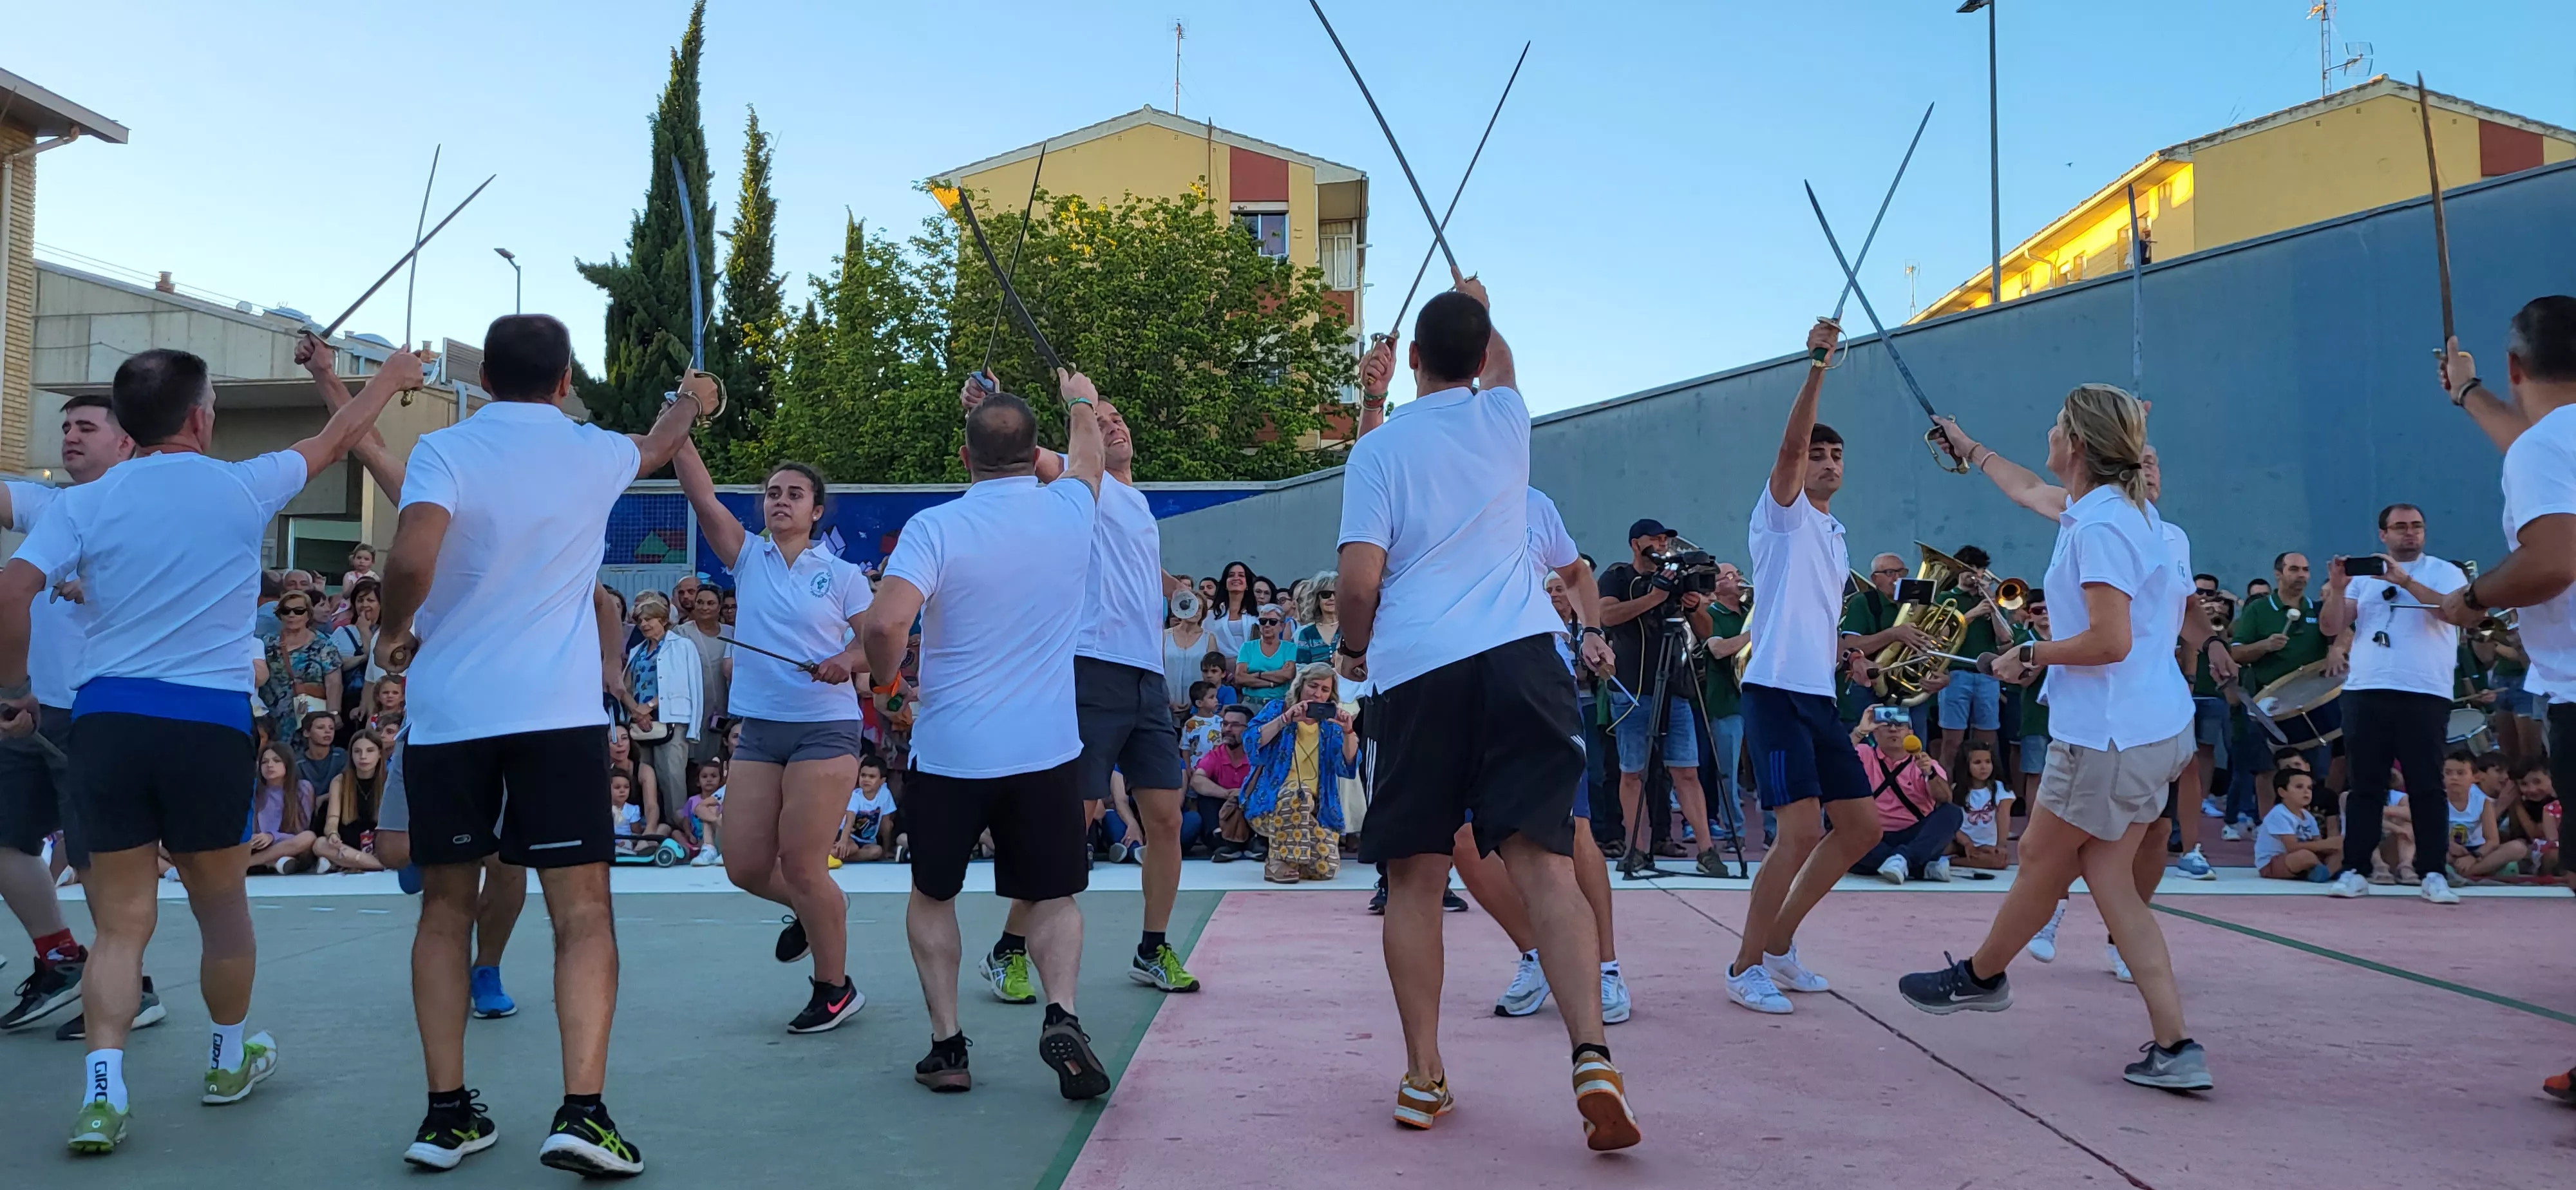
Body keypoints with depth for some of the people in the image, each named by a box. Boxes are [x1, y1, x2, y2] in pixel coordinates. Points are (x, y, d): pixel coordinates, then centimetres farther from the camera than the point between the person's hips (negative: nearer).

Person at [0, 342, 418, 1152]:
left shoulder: (85, 503, 2)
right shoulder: (244, 488, 1)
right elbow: (334, 441, 17)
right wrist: (388, 380, 33)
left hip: (105, 721, 1)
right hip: (209, 725, -1)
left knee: (120, 920, 7)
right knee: (221, 904, 17)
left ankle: (102, 1088, -6)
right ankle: (230, 1058, 34)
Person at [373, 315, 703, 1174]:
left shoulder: (446, 450, -1)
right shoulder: (595, 454, 7)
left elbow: (411, 558, -19)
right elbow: (658, 446, 31)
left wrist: (395, 630, 1)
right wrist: (690, 402, 52)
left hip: (447, 713, 1)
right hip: (558, 714, 0)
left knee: (445, 908, 13)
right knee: (582, 912, 0)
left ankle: (447, 1114, 14)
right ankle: (582, 1112, -12)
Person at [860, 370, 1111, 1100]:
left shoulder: (935, 527, -11)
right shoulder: (1070, 512, 0)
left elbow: (887, 622, -24)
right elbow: (1090, 459, 24)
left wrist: (884, 683, -3)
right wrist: (1081, 401, 43)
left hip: (948, 751, -1)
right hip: (1046, 751, 2)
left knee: (932, 895, 19)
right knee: (1053, 900, 11)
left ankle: (946, 1043, 14)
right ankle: (1062, 1013, -13)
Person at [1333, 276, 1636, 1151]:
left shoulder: (1378, 449, 4)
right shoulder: (1503, 417, 13)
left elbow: (1359, 579, -4)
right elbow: (1500, 363, 38)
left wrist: (1353, 651, 15)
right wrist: (1479, 309, 56)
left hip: (1414, 670, -1)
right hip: (1518, 655, 2)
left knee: (1414, 880, 7)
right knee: (1544, 861, -5)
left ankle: (1423, 1078, 9)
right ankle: (1591, 1055, -19)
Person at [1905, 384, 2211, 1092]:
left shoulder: (2101, 525, -17)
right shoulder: (2108, 506, 13)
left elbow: (2109, 640, -23)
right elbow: (2029, 491, 34)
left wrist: (2028, 656, -9)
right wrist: (1970, 449, 47)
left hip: (2109, 735, -9)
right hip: (2156, 729, 9)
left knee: (2043, 861, 10)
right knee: (2109, 881, 8)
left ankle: (1981, 976, 30)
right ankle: (2175, 1048, 4)